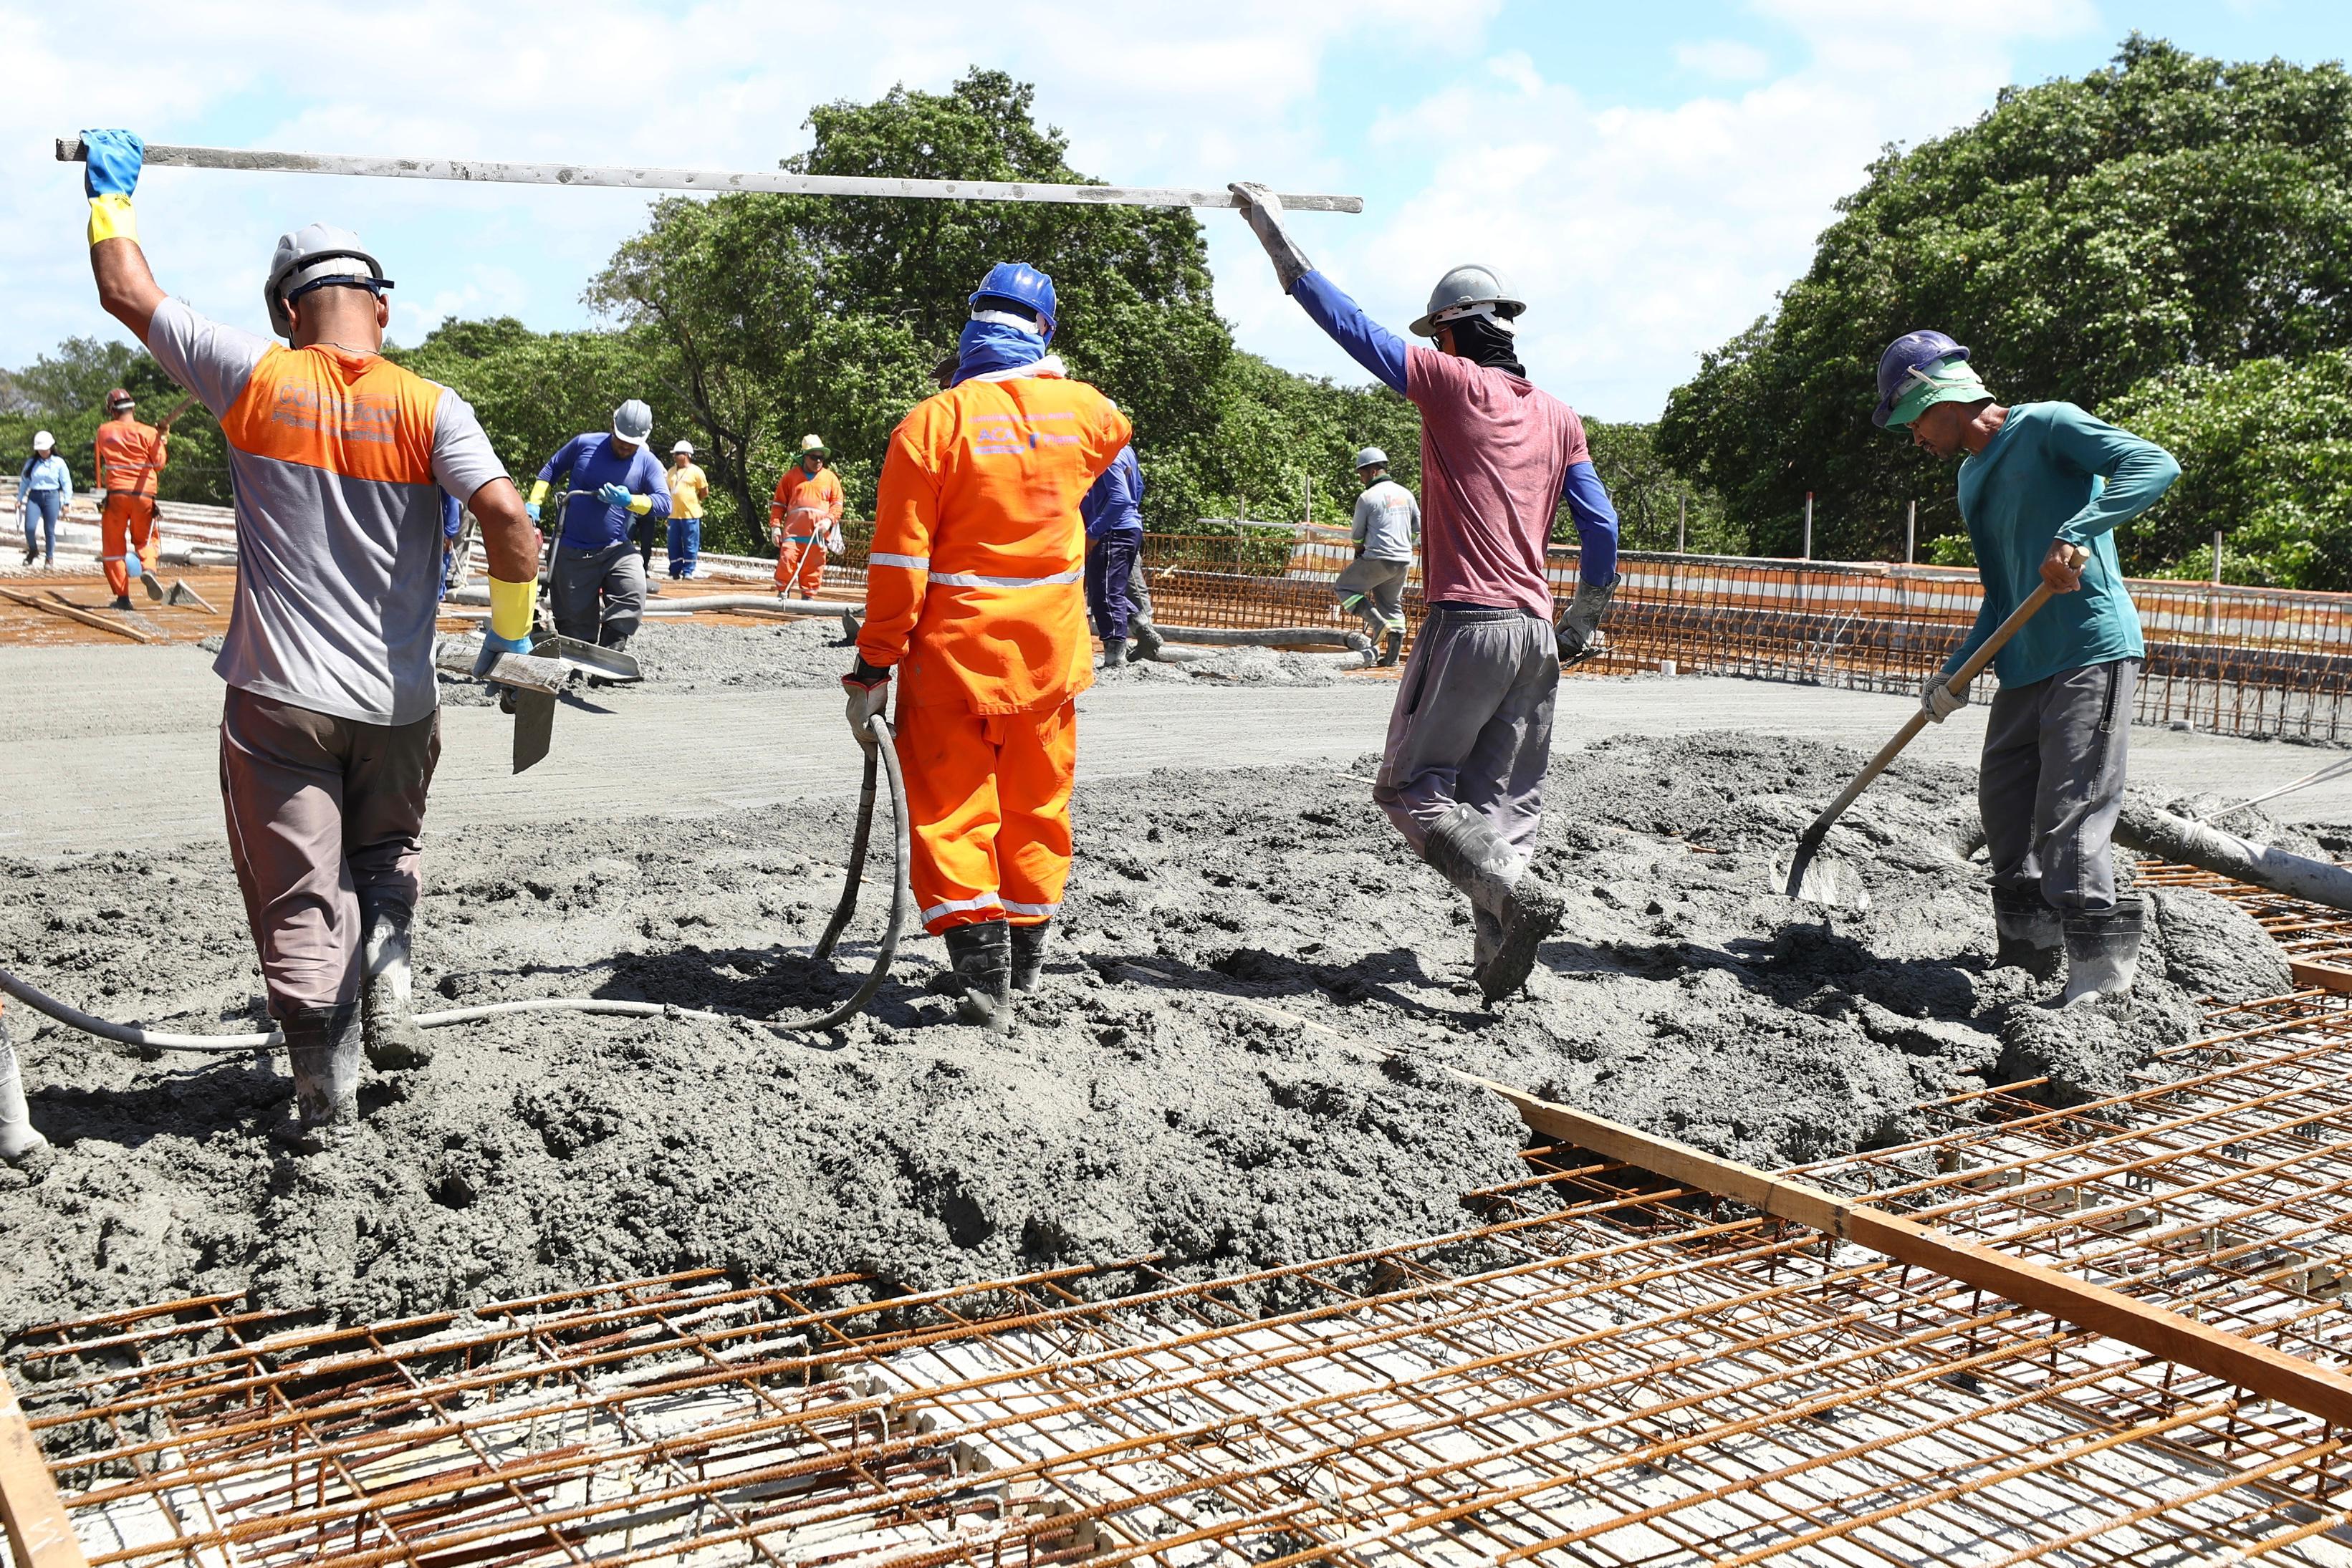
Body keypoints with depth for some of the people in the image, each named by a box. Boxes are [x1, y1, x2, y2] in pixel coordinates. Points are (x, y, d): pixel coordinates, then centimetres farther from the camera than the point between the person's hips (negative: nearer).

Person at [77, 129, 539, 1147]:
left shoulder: (257, 381, -3)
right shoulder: (428, 407, -5)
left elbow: (126, 292, 7)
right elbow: (507, 519, -17)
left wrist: (110, 193, 23)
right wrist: (513, 630, -2)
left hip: (279, 699, -1)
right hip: (397, 702, 1)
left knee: (298, 894, 7)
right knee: (384, 858, 26)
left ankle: (326, 1093, 8)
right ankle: (385, 1004, 11)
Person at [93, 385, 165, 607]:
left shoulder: (104, 432, 7)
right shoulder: (149, 433, -2)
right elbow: (159, 463, 1)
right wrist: (163, 443, 15)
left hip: (115, 494, 0)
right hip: (144, 494, 0)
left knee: (114, 546, 8)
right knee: (144, 539, 17)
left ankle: (122, 595, 2)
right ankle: (148, 568, -15)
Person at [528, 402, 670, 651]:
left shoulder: (647, 463, 0)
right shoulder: (584, 444, -1)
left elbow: (664, 503, -8)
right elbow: (551, 468, 13)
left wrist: (630, 501, -24)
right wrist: (534, 504, 3)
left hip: (617, 548, 0)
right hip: (572, 552, 0)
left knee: (633, 596, -26)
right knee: (575, 622, 3)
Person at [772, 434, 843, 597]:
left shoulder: (830, 478, 14)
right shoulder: (791, 475, 11)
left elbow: (837, 503, 12)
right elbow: (779, 503, 12)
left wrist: (829, 520, -7)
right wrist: (775, 525, 2)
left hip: (818, 533, 1)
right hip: (793, 530, -1)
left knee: (813, 568, 0)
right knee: (787, 560, -12)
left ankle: (808, 597, 8)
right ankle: (783, 593, -1)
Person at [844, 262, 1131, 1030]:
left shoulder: (933, 420, -13)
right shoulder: (1085, 409, 0)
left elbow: (898, 563, -13)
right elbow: (1114, 432, 29)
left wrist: (872, 667, -8)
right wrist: (1053, 375, 35)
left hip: (953, 653, -4)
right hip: (1049, 652, 4)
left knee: (952, 805, 3)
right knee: (1037, 800, 15)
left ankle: (980, 966, -4)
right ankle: (1023, 958, 26)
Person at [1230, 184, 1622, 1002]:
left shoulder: (1453, 382, -2)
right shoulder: (1559, 415, 14)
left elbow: (1351, 324, -1)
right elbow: (1601, 525, 12)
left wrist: (1275, 234, 7)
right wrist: (1583, 622, 23)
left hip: (1467, 624, -6)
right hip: (1538, 631, 7)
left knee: (1412, 788, 1)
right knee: (1504, 801, 10)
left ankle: (1515, 897, -17)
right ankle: (1497, 957, 3)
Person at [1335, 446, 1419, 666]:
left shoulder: (1368, 497, -8)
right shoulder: (1406, 494, 11)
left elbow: (1356, 535, 1)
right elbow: (1418, 530, 18)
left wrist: (1359, 549, 21)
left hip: (1378, 559, -7)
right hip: (1404, 561, 7)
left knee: (1345, 586, 9)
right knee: (1393, 605, 16)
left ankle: (1377, 622, -7)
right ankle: (1393, 655, 13)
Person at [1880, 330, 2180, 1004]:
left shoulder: (2046, 426, -7)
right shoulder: (1972, 479, 18)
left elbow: (2155, 465, -19)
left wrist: (2076, 533, -32)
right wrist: (1956, 672, 9)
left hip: (2092, 652, -9)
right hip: (2025, 663, 9)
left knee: (2070, 821, -12)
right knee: (2003, 804, 12)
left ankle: (2103, 978, -6)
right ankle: (2029, 954, 26)